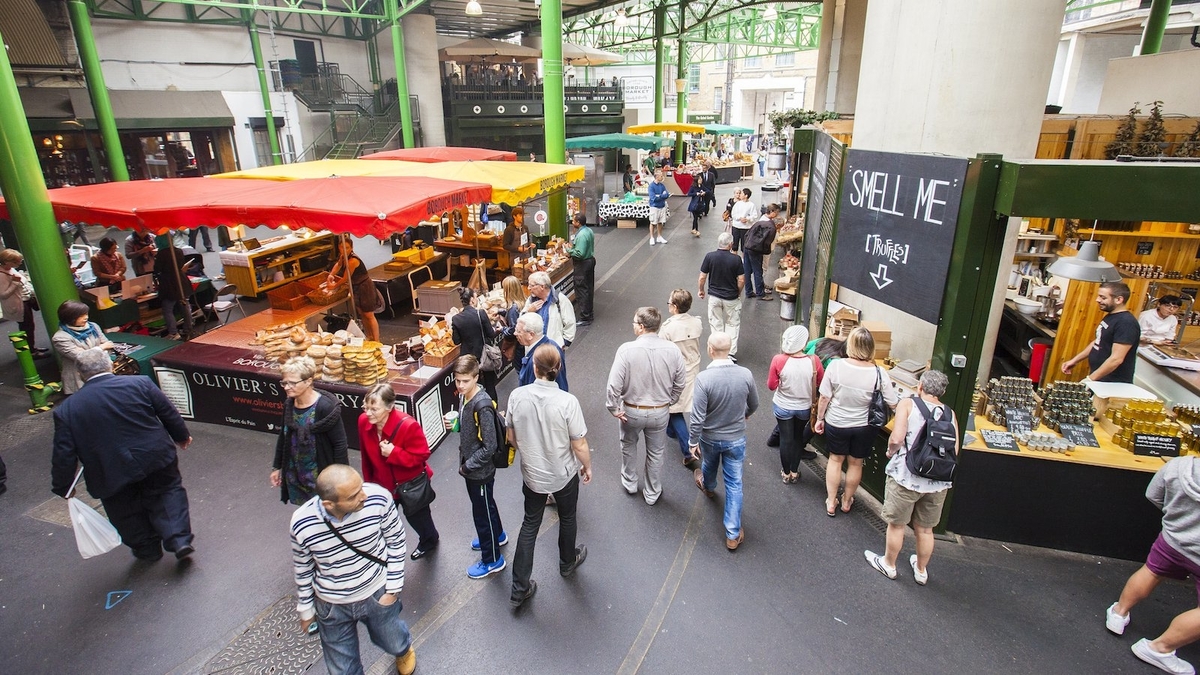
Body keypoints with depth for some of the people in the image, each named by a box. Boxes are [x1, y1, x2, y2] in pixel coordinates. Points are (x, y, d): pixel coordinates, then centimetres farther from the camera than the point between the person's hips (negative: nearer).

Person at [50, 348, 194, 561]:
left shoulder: (66, 410, -6)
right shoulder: (141, 384, -10)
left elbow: (64, 455, -4)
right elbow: (169, 413, -1)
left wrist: (63, 487, 9)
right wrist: (181, 437, 15)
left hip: (113, 477, 0)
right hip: (157, 459, 0)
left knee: (127, 512, 21)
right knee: (168, 491, 19)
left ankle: (147, 549, 34)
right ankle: (180, 539, 8)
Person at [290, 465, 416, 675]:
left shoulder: (378, 498, -29)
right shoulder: (302, 524, -26)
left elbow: (396, 541, -11)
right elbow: (303, 570, -5)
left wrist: (393, 588, -8)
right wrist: (305, 609, 7)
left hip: (377, 593, 0)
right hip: (332, 606, 0)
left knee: (394, 644, 25)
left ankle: (404, 650, 61)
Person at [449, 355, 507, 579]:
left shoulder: (483, 405, -30)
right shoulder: (463, 396, -3)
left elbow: (490, 446, -27)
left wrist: (468, 466, -18)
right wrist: (454, 424, -5)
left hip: (481, 469, -9)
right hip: (469, 464, 9)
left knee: (482, 511, 8)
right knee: (484, 505, 28)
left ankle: (492, 560, 27)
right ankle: (497, 535, 53)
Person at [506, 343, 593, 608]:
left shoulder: (517, 396, -17)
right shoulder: (567, 401, -27)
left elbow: (512, 438, -3)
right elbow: (579, 444, -18)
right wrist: (588, 467, 2)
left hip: (531, 474, 2)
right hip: (564, 474, -2)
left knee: (530, 524, 19)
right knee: (567, 518, 25)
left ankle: (520, 588, 23)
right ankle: (568, 562, 50)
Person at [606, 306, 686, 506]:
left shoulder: (626, 350, -24)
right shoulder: (672, 350, -15)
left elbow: (614, 385, -23)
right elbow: (680, 382, -3)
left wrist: (614, 408, -8)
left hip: (632, 411, -2)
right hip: (660, 412, 2)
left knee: (628, 446, 28)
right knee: (656, 453, 22)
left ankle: (630, 483, 47)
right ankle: (652, 494, 39)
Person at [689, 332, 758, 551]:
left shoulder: (704, 378, -29)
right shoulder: (745, 374, -18)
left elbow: (697, 417, -25)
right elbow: (754, 404, 1)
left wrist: (693, 442, -9)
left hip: (709, 438, -1)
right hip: (736, 439, 1)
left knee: (709, 466, 31)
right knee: (734, 484, 13)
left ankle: (708, 487, 65)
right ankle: (733, 534, 20)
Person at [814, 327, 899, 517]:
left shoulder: (835, 366, -22)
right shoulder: (879, 373, -21)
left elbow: (824, 397, -13)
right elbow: (893, 404, -13)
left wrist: (820, 419, 2)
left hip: (836, 423, 0)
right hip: (864, 427, 0)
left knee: (835, 459, 21)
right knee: (855, 463, 21)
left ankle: (831, 503, 31)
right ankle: (846, 502, 40)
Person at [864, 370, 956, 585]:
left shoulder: (908, 404, -9)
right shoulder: (949, 413, 1)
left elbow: (897, 438, -20)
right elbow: (954, 451, -3)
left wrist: (890, 451, 1)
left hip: (906, 477, -4)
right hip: (938, 481, 4)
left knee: (896, 524, 16)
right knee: (925, 529, 21)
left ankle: (889, 565, 34)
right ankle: (921, 571, 40)